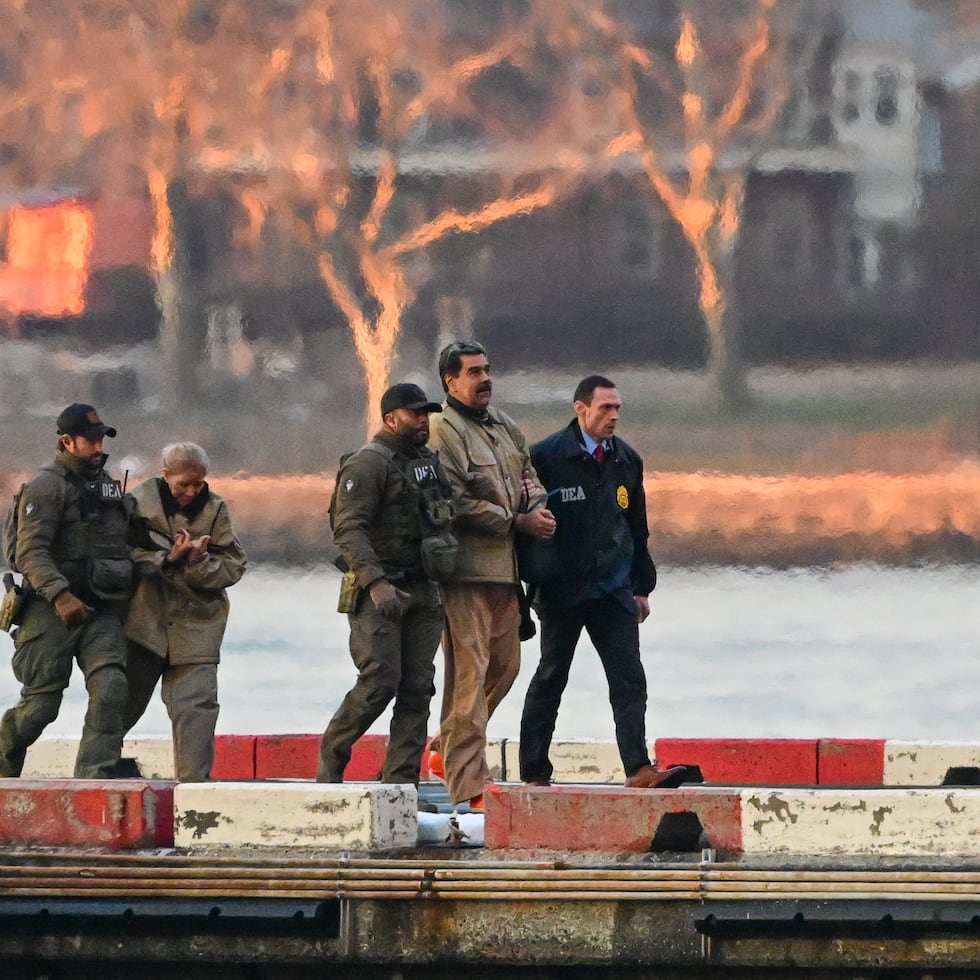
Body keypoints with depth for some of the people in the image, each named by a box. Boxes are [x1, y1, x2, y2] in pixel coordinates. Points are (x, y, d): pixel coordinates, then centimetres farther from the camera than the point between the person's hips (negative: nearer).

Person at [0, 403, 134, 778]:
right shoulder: (46, 486, -6)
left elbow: (123, 546, 30)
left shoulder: (110, 487, 18)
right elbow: (30, 552, -16)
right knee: (41, 703, -2)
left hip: (101, 610, 6)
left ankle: (94, 778, -19)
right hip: (52, 609, -6)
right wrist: (60, 595, -28)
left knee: (110, 690, -15)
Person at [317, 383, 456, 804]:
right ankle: (331, 758, 5)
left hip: (423, 594, 8)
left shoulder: (428, 462, 18)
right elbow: (348, 529, -16)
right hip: (379, 594, -7)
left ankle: (401, 782, 2)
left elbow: (443, 517, 29)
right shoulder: (368, 464, -8)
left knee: (417, 690, 2)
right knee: (379, 683, -14)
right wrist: (376, 582, -26)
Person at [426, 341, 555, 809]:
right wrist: (517, 522, -14)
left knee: (504, 666, 15)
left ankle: (445, 748, 32)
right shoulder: (443, 432, -9)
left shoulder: (505, 427, 18)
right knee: (469, 671, -9)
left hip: (506, 568, 9)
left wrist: (537, 508, 2)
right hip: (466, 568, -9)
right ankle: (468, 782, -10)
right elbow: (457, 504, -16)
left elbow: (528, 476, 26)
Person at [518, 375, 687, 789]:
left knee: (629, 678, -8)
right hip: (562, 591, -4)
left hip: (614, 590, 4)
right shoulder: (546, 457, -6)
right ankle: (534, 773, 13)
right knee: (550, 678, 6)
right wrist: (530, 582, -7)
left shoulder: (627, 460, 10)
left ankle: (638, 768, -15)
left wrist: (642, 586, 18)